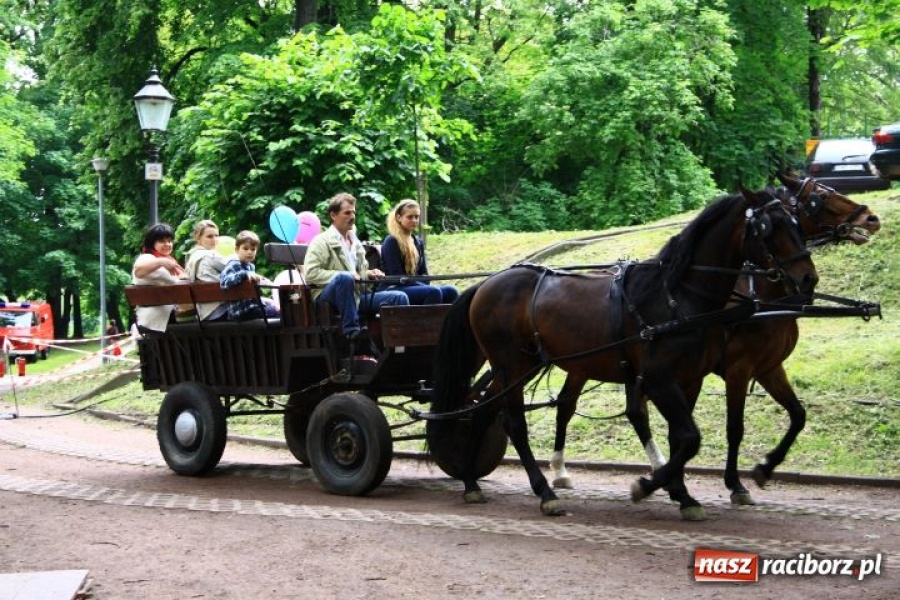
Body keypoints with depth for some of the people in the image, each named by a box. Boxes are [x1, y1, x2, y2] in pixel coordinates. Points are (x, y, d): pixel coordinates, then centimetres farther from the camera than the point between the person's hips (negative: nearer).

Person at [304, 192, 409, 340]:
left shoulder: (355, 242, 19)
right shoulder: (322, 241, -3)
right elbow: (310, 274, -14)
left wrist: (369, 274, 3)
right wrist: (343, 275, -20)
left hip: (355, 295, 7)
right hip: (327, 295, -7)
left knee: (399, 297, -6)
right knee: (344, 277, -39)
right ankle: (351, 330, -37)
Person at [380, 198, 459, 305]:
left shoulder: (418, 242, 19)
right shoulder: (391, 242, -5)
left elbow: (423, 272, 17)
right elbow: (397, 276, -13)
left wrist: (426, 287, -7)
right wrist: (426, 288, -18)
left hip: (416, 288, 7)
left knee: (451, 291, -18)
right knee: (433, 291, -32)